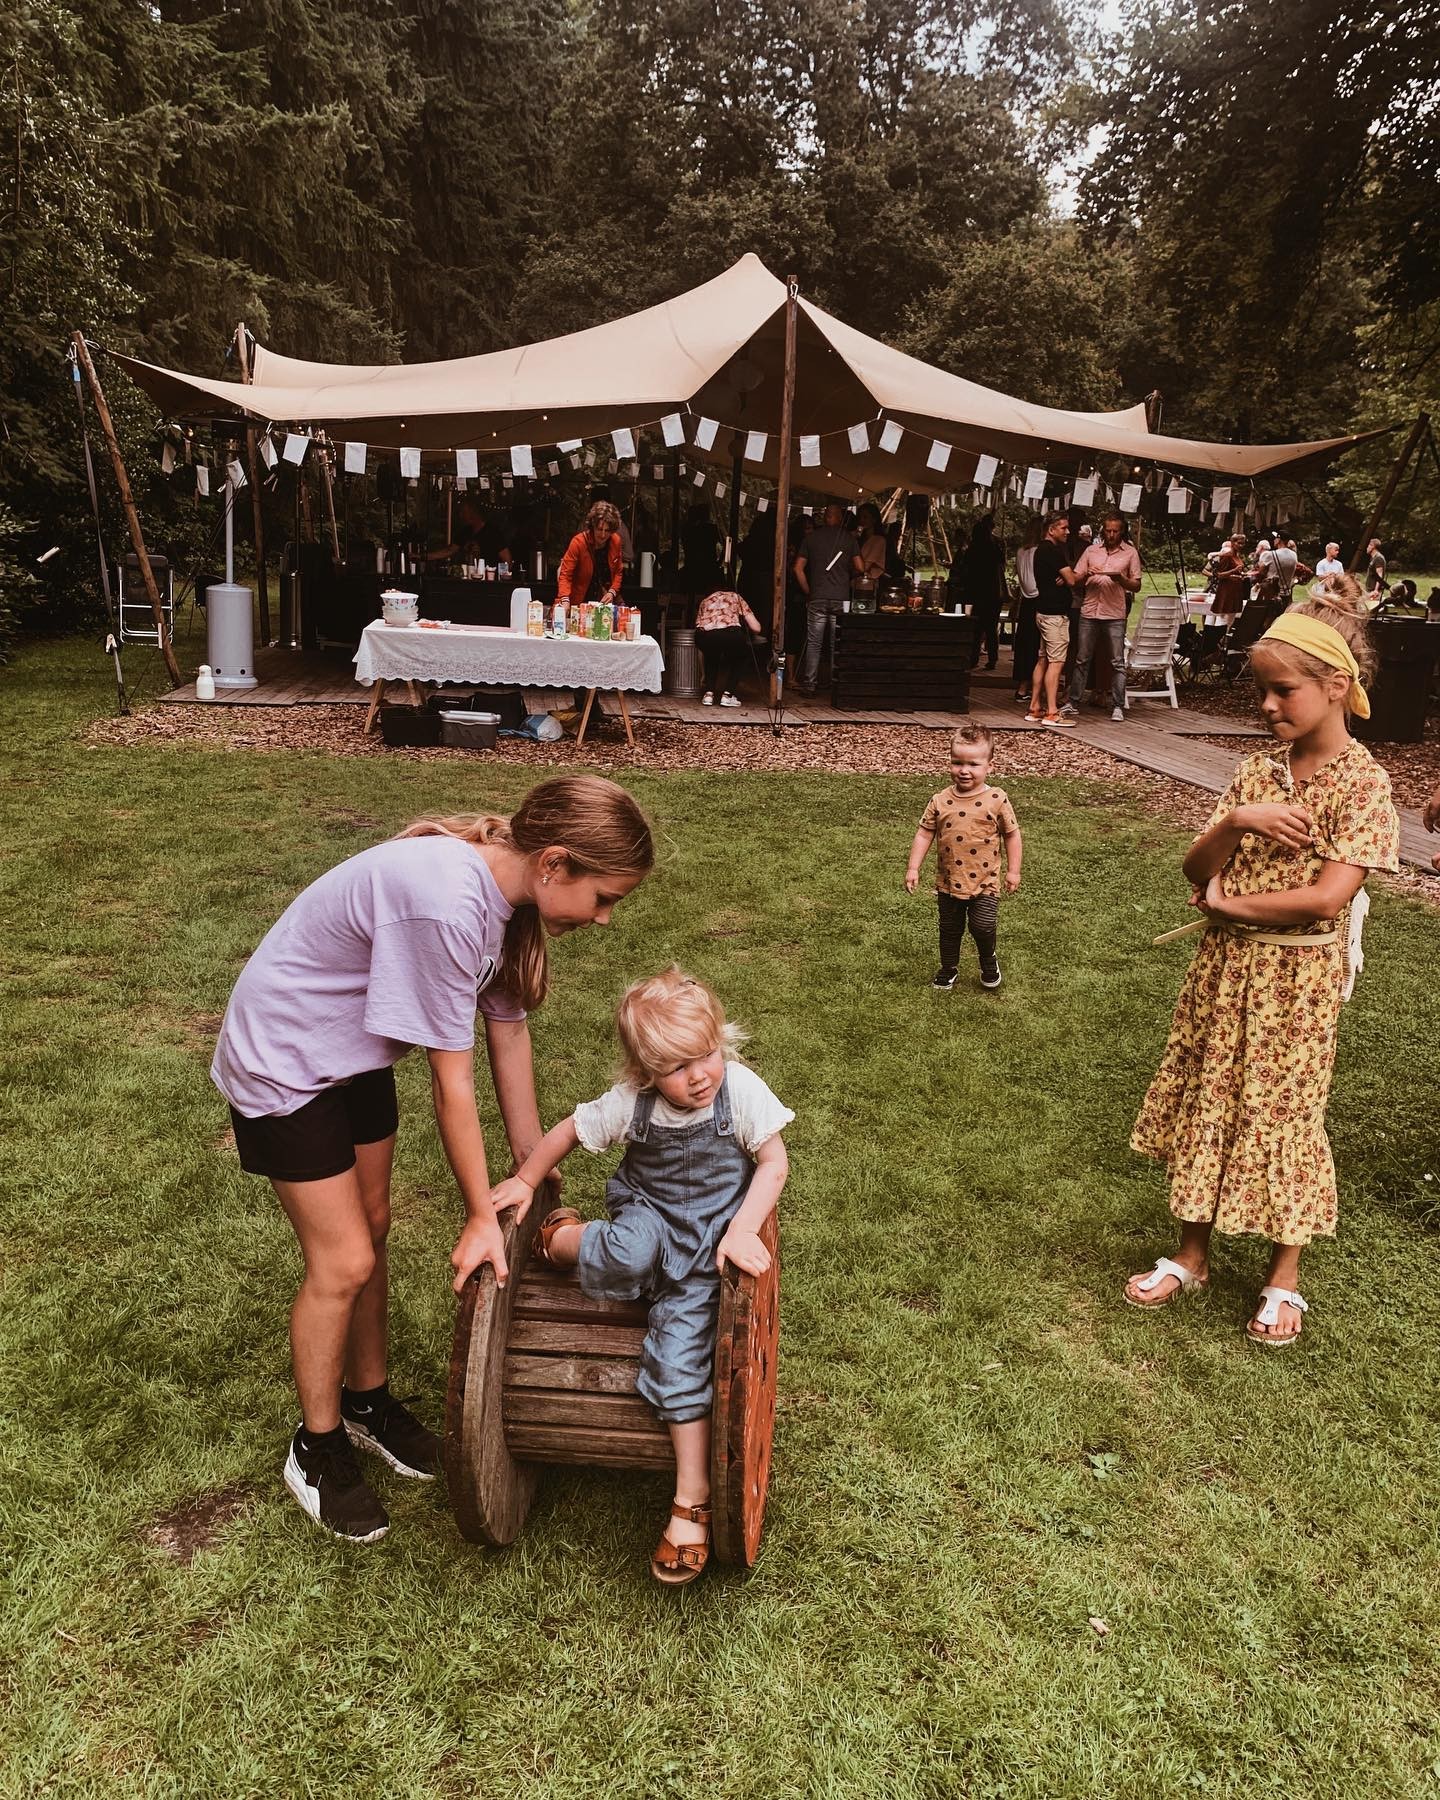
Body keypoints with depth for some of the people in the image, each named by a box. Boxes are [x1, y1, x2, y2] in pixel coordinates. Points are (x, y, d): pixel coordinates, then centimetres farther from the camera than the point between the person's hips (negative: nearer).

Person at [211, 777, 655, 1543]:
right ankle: (317, 1447, 23)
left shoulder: (509, 889, -10)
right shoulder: (445, 904, -37)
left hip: (355, 1053, 8)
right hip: (281, 1062, -8)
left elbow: (509, 1033, -2)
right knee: (342, 1263, 0)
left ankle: (367, 1399, 37)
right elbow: (453, 1082, -29)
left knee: (371, 1229, 17)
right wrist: (482, 1216, -17)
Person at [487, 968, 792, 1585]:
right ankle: (561, 1238, 0)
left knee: (679, 1354, -18)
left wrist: (743, 1230, -24)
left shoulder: (740, 1088, -17)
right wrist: (524, 1181, 4)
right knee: (630, 1254, -35)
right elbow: (569, 1129, 4)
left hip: (709, 1240, -1)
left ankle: (691, 1500, -2)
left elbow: (774, 1162, -13)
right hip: (645, 1215, 1)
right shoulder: (630, 1102, -12)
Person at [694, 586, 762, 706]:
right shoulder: (736, 597, 31)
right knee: (740, 655, 32)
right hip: (731, 634, -2)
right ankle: (727, 695, 19)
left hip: (705, 636, 2)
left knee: (711, 656, 37)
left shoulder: (705, 601, 36)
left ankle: (709, 693, 22)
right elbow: (756, 628, 23)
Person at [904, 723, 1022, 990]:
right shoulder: (941, 801, -6)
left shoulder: (997, 800, -10)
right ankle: (948, 969, 36)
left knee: (983, 926, -12)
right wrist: (913, 868, -4)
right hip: (947, 883, 3)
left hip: (984, 882, -2)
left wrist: (1013, 870, 1)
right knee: (949, 929, 15)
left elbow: (1012, 834, 0)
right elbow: (924, 834, 0)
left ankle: (989, 961, 19)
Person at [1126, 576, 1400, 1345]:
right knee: (1208, 1106, 13)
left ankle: (1284, 1278, 28)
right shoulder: (1260, 770, 3)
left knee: (1281, 1116, 8)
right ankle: (1191, 1255, 30)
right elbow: (1196, 870, 1)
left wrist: (1230, 903, -14)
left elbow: (1328, 897, -23)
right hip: (1225, 967, 5)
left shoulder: (1362, 782, -13)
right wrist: (1235, 822, -17)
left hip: (1296, 978, -5)